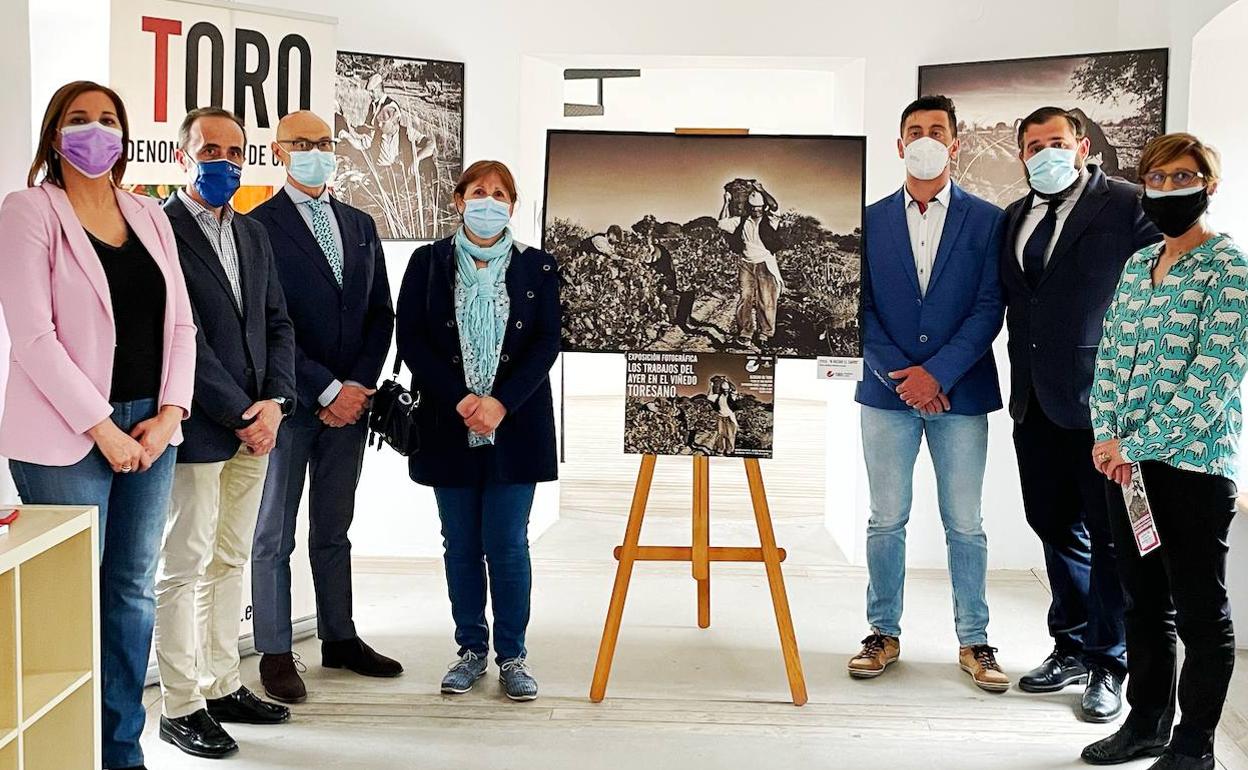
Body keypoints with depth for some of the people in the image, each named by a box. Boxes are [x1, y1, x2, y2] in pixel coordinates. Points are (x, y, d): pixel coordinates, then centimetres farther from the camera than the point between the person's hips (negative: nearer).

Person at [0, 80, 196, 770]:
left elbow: (179, 323, 12)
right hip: (69, 435, -5)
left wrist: (169, 413, -2)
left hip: (150, 428, 5)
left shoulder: (148, 216, 13)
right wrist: (101, 427, -14)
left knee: (132, 590, 10)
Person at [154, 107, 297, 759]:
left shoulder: (253, 234, 15)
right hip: (198, 430, -7)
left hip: (253, 426, 7)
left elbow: (277, 323, 13)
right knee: (184, 568, 1)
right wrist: (241, 415, -14)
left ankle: (222, 687, 25)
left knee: (229, 563, 14)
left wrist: (273, 400, -2)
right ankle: (180, 707, 10)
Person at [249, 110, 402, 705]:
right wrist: (328, 390, -13)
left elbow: (380, 314, 11)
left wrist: (358, 386, -2)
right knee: (274, 536, 5)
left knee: (334, 531, 16)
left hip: (349, 401, 6)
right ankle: (275, 653, 14)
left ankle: (339, 639, 26)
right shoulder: (259, 226, -6)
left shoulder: (360, 225, 13)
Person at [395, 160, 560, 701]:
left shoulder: (536, 267, 5)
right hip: (448, 425, 1)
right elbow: (409, 337, -1)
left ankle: (511, 655, 12)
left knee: (507, 545, 0)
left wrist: (501, 403, -14)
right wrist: (459, 399, -12)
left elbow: (547, 342, -1)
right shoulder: (428, 262, 5)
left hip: (515, 426, -1)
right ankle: (471, 648, 21)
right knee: (461, 545, 8)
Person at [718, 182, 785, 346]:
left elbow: (774, 206, -15)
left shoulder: (769, 220, 3)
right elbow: (722, 223, 7)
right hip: (746, 265, 2)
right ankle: (745, 333, 2)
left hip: (766, 266, -2)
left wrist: (761, 190, -7)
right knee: (745, 299, -4)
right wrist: (727, 202, 7)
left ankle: (764, 334, 1)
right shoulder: (742, 221, 11)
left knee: (766, 301, -5)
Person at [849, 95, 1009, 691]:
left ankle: (974, 641, 16)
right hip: (887, 391, 1)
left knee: (965, 524, 5)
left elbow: (989, 308, -3)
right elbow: (860, 306, 3)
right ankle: (884, 633, 19)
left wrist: (936, 372, -13)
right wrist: (900, 375, -9)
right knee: (886, 521, 6)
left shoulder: (987, 220, 3)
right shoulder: (870, 220, 7)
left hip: (960, 392, -1)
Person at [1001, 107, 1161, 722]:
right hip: (1036, 401, 6)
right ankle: (1071, 648, 29)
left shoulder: (1129, 207, -7)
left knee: (1107, 535, 3)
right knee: (1056, 528, 15)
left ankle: (1108, 664, 16)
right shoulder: (1016, 217, 13)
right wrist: (1022, 382, 8)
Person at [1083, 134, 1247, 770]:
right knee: (1143, 601, 15)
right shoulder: (1137, 265, 12)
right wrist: (1107, 437, -3)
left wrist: (1137, 444, -17)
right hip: (1126, 463, 6)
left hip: (1194, 462, -6)